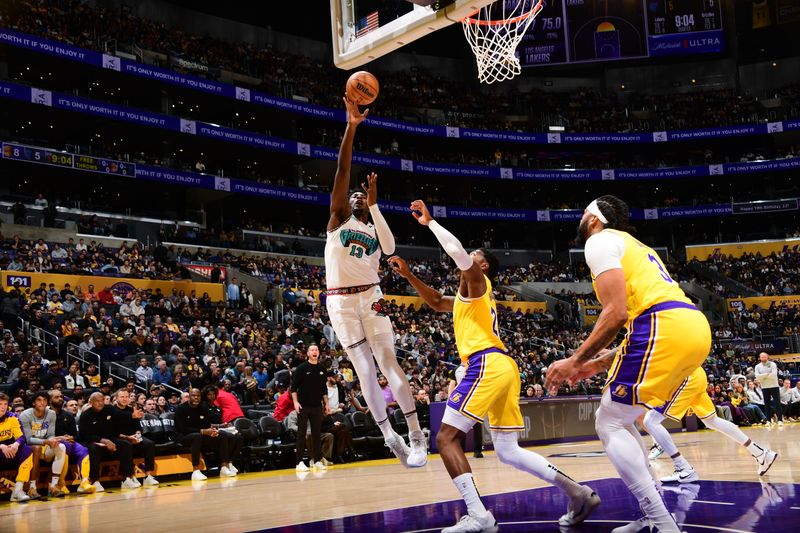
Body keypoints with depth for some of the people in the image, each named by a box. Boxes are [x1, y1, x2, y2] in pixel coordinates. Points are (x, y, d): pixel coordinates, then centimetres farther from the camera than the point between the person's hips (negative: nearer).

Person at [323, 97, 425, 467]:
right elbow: (342, 171, -2)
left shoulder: (374, 231, 15)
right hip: (340, 301, -1)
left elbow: (390, 249, -10)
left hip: (370, 297, 1)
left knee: (388, 362, -7)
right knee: (364, 369, -2)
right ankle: (389, 435, 2)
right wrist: (351, 127, -11)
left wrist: (374, 205, -9)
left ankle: (416, 435, -8)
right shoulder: (338, 219, 10)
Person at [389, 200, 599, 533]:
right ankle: (577, 492, 5)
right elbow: (437, 303, 44)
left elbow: (459, 253, -16)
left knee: (446, 438, -9)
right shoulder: (473, 295, 31)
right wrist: (408, 275, 38)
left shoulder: (476, 280, 5)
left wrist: (429, 222, -7)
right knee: (508, 452, 11)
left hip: (487, 366, -10)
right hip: (503, 367, 10)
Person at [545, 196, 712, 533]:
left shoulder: (599, 241, 4)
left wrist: (575, 361, -3)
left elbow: (616, 313, -10)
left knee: (609, 424, -1)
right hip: (695, 326, 9)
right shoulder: (634, 246, 32)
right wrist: (598, 364, 31)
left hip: (666, 329, -9)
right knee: (620, 421, 20)